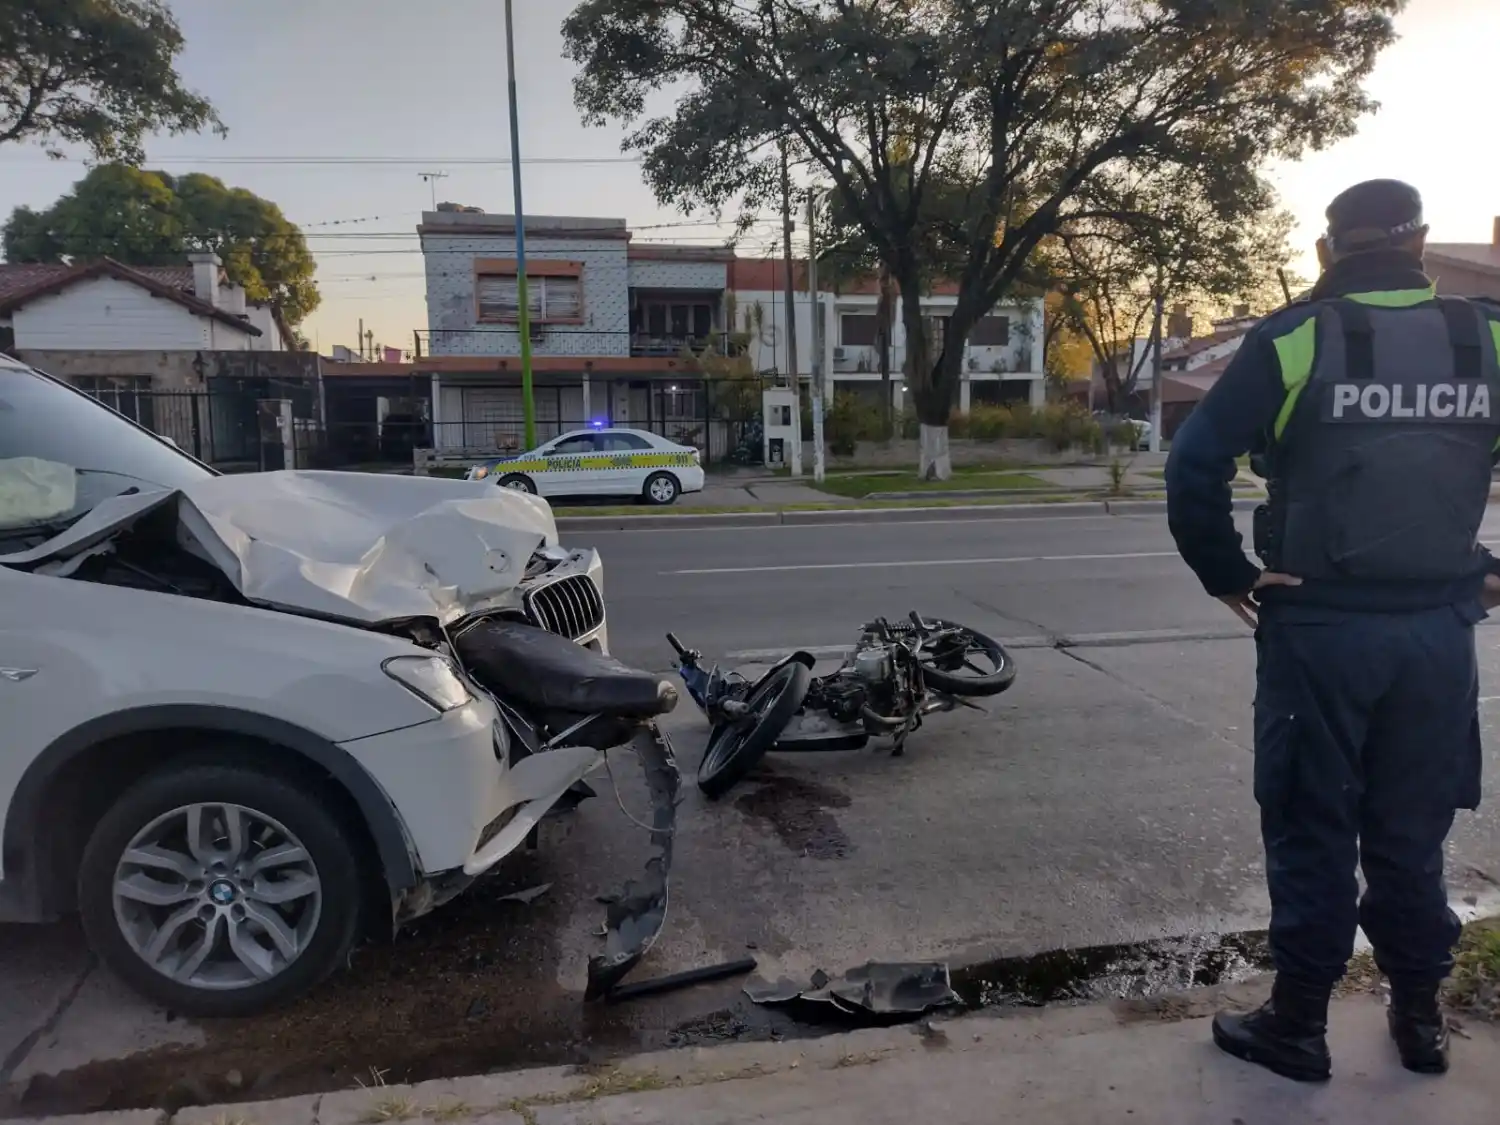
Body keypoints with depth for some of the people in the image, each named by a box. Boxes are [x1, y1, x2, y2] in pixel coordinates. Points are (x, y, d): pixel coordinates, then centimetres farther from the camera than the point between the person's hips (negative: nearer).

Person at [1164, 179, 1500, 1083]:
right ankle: (1421, 1018, 32)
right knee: (1412, 835, 18)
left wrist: (1227, 574, -7)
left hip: (1320, 626, -3)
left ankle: (1298, 1027, 21)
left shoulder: (1295, 339, -7)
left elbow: (1195, 465, -16)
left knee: (1312, 833, 8)